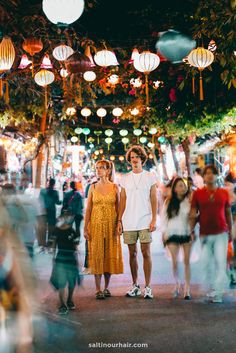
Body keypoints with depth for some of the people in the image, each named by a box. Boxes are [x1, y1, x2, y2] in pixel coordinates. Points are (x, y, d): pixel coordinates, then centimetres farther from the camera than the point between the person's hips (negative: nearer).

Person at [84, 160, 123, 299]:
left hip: (111, 225, 0)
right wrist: (85, 228, -3)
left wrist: (118, 227, -5)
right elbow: (88, 209, 3)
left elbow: (118, 209, 2)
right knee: (97, 255, -1)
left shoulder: (115, 187, 3)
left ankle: (107, 287, 18)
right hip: (96, 225, 0)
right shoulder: (93, 187, 4)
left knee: (110, 255, 4)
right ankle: (98, 289, 4)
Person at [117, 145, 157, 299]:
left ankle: (148, 287, 2)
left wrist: (154, 219, -7)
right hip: (128, 222, 3)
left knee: (146, 253, -4)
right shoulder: (125, 179, 11)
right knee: (132, 253, 7)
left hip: (145, 221, -3)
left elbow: (154, 200, 2)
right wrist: (119, 220, 4)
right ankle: (135, 285, 17)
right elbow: (122, 201, 12)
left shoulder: (150, 177, 4)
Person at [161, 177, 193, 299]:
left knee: (187, 261, 1)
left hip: (186, 233, -1)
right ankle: (177, 283, 24)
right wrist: (164, 232, 2)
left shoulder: (189, 201, -1)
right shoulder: (169, 202, 4)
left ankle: (187, 288, 9)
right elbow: (163, 217, 7)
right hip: (173, 234, 1)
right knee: (174, 262, 0)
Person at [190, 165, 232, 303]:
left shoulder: (224, 192, 5)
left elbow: (228, 213, 11)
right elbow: (193, 213, 4)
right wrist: (191, 230, -2)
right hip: (205, 234, 0)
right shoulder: (198, 193, 3)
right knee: (205, 263, 6)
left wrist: (230, 230, 10)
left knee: (221, 262, -6)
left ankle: (218, 292, 0)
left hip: (221, 233, 0)